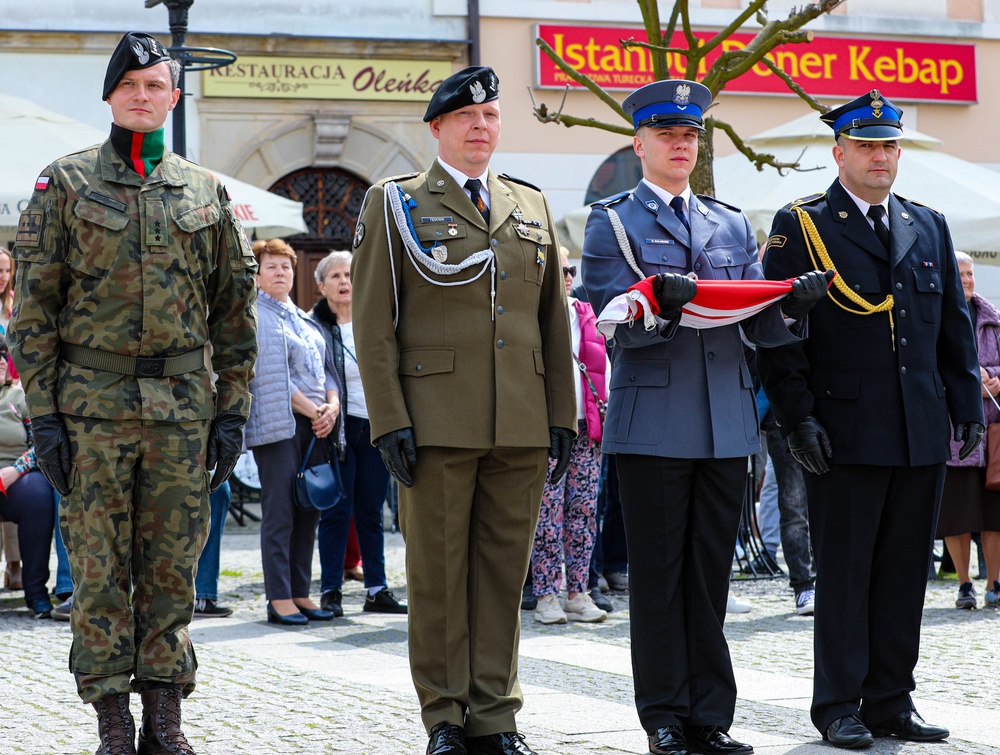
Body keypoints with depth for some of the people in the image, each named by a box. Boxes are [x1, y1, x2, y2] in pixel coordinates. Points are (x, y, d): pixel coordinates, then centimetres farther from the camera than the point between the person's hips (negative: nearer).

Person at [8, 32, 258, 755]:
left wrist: (232, 410, 5)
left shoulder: (206, 193, 10)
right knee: (99, 568, 0)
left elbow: (234, 309, 12)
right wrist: (44, 416, -7)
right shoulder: (64, 185, 2)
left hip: (183, 403, 2)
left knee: (173, 567, 4)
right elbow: (33, 309, 0)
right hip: (92, 402, -2)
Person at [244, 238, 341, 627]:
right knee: (280, 512, -8)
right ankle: (279, 599, -8)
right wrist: (309, 410, -12)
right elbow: (270, 376, -11)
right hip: (279, 424, -7)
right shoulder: (254, 317, -2)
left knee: (308, 512, 6)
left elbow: (326, 369, 19)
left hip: (317, 424, 7)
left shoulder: (305, 320, 21)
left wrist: (332, 406, -1)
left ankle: (300, 594, 11)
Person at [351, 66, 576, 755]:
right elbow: (373, 324, -1)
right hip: (436, 425, -3)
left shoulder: (533, 207, 16)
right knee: (438, 575, 1)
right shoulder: (394, 205, 5)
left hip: (522, 430, 3)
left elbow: (554, 320, 15)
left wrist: (562, 415, 8)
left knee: (505, 574, 5)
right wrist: (390, 419, -9)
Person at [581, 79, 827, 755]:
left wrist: (796, 300, -10)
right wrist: (662, 301, -27)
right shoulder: (612, 223, 5)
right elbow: (618, 323, -7)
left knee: (712, 577, 6)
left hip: (727, 426, 4)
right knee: (658, 578, -1)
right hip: (653, 424, -4)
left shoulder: (733, 226, 18)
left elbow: (762, 326, 11)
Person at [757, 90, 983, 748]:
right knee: (843, 572, 0)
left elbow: (955, 327, 17)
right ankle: (840, 706, 8)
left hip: (923, 437, 5)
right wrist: (798, 417, -11)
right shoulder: (800, 227, 0)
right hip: (846, 434, -5)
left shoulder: (929, 227, 15)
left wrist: (968, 406, 10)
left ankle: (892, 701, 16)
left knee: (905, 572, 8)